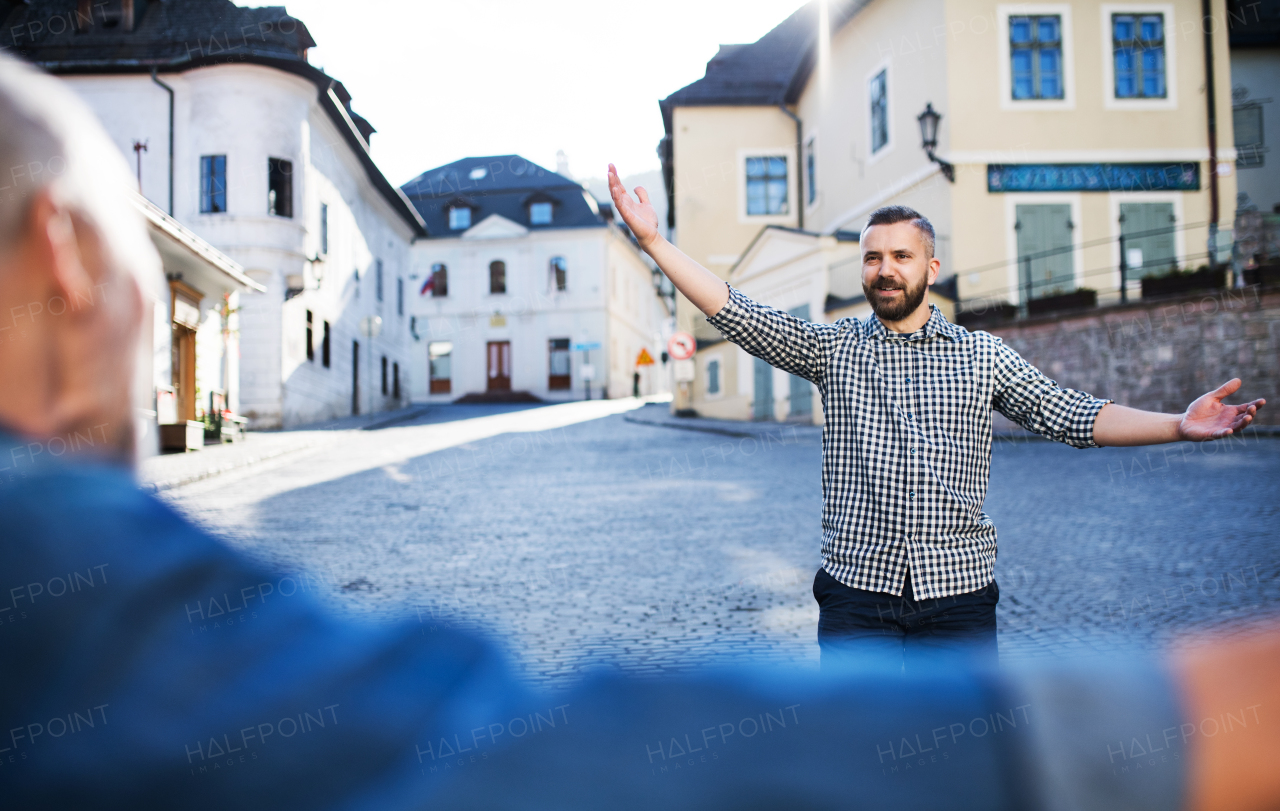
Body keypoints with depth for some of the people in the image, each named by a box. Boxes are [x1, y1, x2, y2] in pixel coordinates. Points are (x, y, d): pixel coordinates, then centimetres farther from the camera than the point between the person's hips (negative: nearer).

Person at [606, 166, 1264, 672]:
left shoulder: (983, 355, 8)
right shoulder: (832, 347, 5)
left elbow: (1071, 417, 5)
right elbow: (738, 316, -4)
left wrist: (1180, 425, -7)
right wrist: (653, 240, -13)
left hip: (958, 594, 1)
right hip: (858, 594, 0)